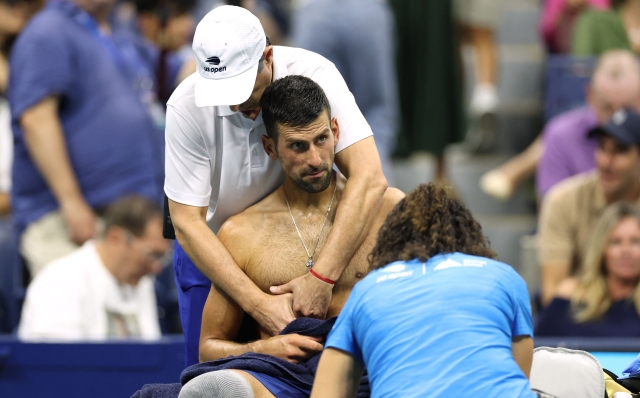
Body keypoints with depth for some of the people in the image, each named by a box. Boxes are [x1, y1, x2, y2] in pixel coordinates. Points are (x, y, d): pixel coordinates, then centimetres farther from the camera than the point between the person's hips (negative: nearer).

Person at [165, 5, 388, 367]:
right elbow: (187, 221, -24)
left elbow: (370, 179, -35)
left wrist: (322, 277, -44)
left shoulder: (312, 75, -27)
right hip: (212, 249, 0)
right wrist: (260, 306, -35)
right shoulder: (187, 107, -25)